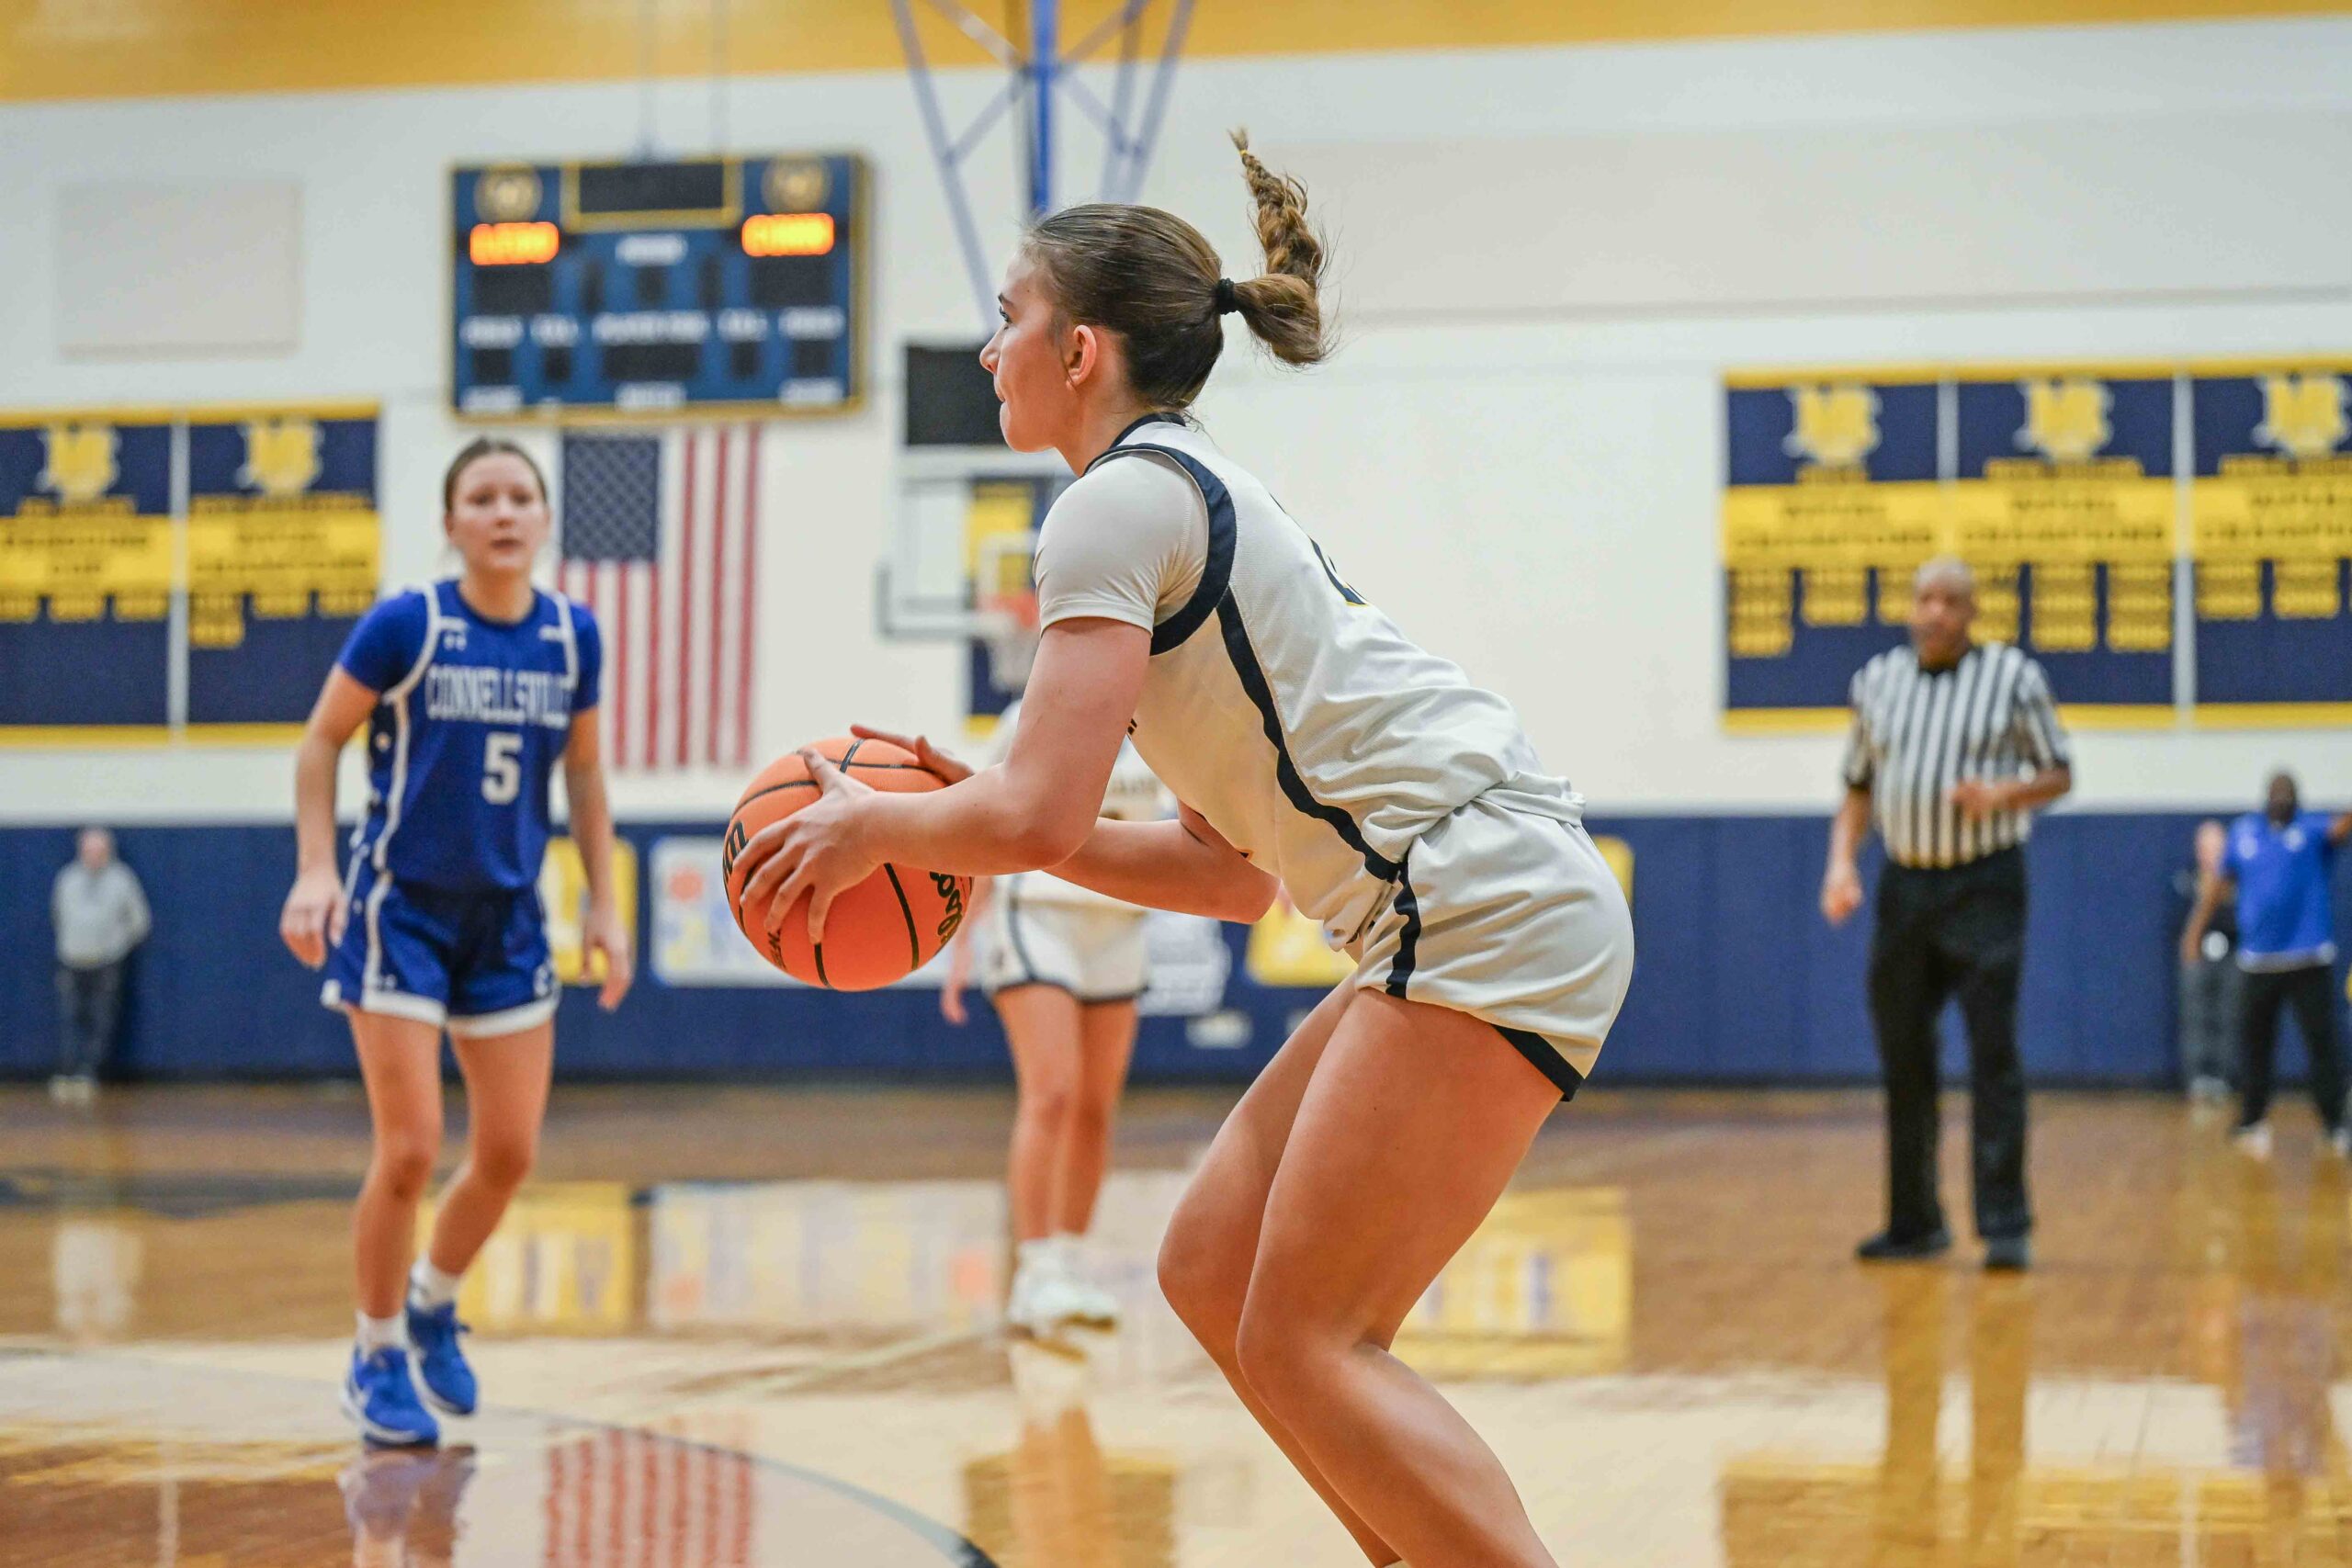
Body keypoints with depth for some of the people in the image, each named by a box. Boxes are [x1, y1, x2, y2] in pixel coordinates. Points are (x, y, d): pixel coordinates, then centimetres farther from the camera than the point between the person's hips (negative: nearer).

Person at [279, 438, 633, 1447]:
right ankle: (377, 1358, 12)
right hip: (400, 910, -4)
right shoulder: (404, 626, -12)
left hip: (507, 917, 4)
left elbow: (583, 774, 12)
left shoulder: (573, 638, 0)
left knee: (509, 1154, 5)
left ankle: (432, 1303, 33)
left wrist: (604, 903, 7)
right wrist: (316, 870, -13)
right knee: (411, 1149, -8)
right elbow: (320, 741, -2)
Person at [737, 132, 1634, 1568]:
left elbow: (1040, 813, -16)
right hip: (1455, 921, 10)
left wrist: (880, 826, 3)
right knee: (1214, 1272, 11)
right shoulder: (1194, 496, 24)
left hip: (1489, 909, -10)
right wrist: (973, 820, 16)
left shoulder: (1120, 500, -6)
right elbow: (1231, 870, 22)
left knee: (1304, 1343, -9)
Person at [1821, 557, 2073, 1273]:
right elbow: (1858, 788, 15)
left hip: (1984, 884, -4)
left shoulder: (2014, 677, -1)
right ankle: (1913, 1222, 17)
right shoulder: (1876, 682, 9)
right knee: (1903, 1060, 7)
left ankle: (2005, 1226, -6)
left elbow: (2059, 775, 3)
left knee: (1993, 1055, -8)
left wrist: (2003, 795, -17)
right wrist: (1841, 863, 0)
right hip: (1904, 884, 4)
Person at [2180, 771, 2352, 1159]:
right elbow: (2219, 880, 18)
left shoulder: (2312, 828, 1)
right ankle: (2252, 1121, 21)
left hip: (2310, 961, -3)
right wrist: (2195, 930, 17)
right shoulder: (2244, 831, 9)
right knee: (2253, 1045, 8)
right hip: (2258, 961, 3)